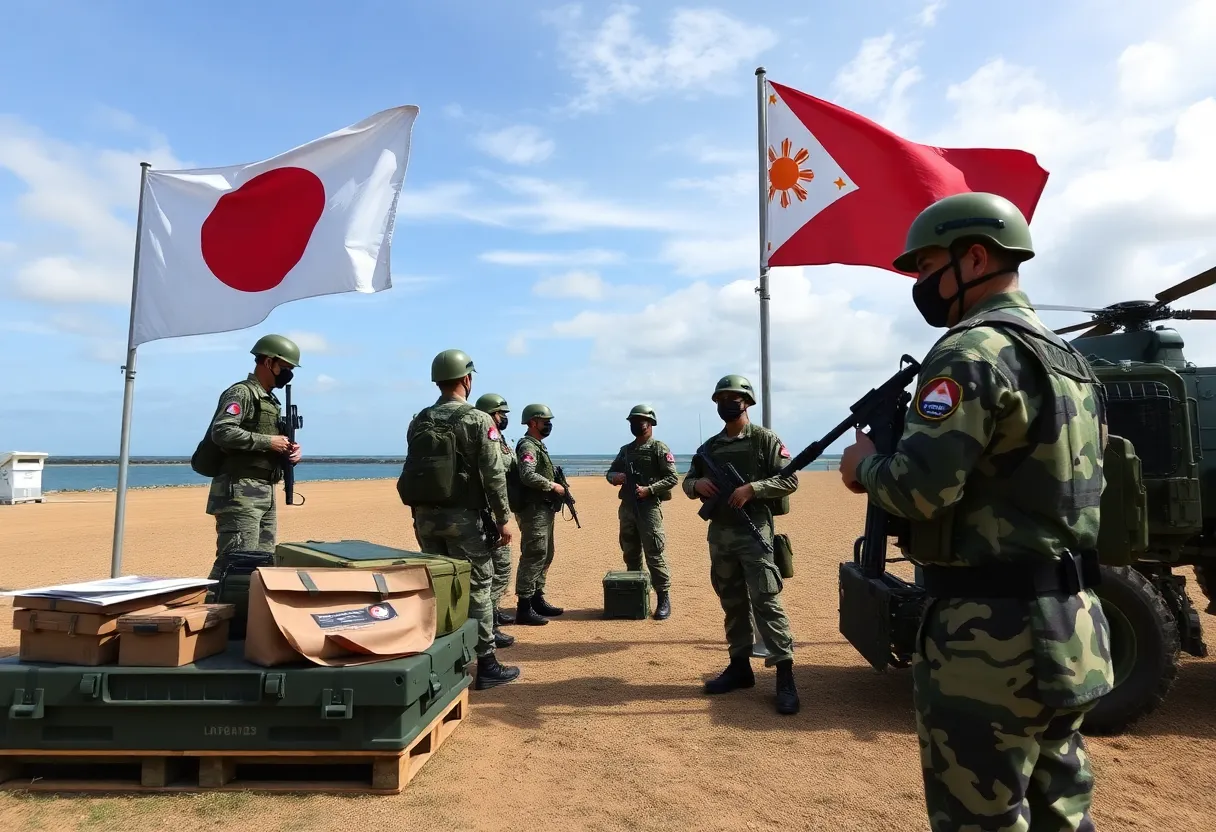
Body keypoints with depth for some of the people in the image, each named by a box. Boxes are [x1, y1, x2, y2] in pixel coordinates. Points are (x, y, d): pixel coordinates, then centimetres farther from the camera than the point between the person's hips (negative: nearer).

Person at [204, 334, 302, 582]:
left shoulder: (272, 401, 20)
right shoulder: (241, 393, -8)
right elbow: (221, 432, -23)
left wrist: (288, 450, 4)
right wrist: (268, 442, -19)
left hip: (266, 495, 9)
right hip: (240, 493, -9)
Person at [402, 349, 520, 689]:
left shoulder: (419, 422, 8)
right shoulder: (477, 420, -9)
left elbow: (412, 471, 11)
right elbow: (494, 475, -12)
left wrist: (421, 514, 17)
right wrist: (503, 518, -6)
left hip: (425, 517, 6)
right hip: (463, 517, -6)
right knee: (475, 589, 1)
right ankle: (486, 666, 7)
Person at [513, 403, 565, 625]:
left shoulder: (539, 445, 18)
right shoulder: (527, 446, -14)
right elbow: (528, 476, -29)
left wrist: (556, 488, 9)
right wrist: (553, 486, -19)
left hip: (544, 509, 11)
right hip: (534, 510, -11)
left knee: (545, 556, 16)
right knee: (533, 557, -9)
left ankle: (537, 599, 25)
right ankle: (524, 608, -5)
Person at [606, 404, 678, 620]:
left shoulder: (659, 449, -4)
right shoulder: (625, 450, 15)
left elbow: (673, 478, -9)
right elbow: (610, 472, 21)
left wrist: (649, 489, -19)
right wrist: (615, 477, -3)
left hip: (649, 507, -6)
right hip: (627, 506, 7)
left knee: (654, 555, -8)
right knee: (630, 554, 12)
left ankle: (663, 599, 0)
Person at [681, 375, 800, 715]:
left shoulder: (765, 439, -2)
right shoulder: (709, 447, 13)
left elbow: (789, 479, -8)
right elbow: (687, 481, 18)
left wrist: (751, 488, -20)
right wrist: (698, 484, -6)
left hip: (753, 531, -6)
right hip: (719, 533, 6)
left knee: (766, 601, -9)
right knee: (732, 603, 13)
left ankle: (785, 677, -3)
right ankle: (740, 665, 24)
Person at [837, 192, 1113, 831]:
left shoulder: (972, 351, -16)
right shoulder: (1070, 359, 15)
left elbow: (919, 488, -25)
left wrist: (866, 464, -4)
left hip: (992, 635, -10)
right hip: (1070, 629, 10)